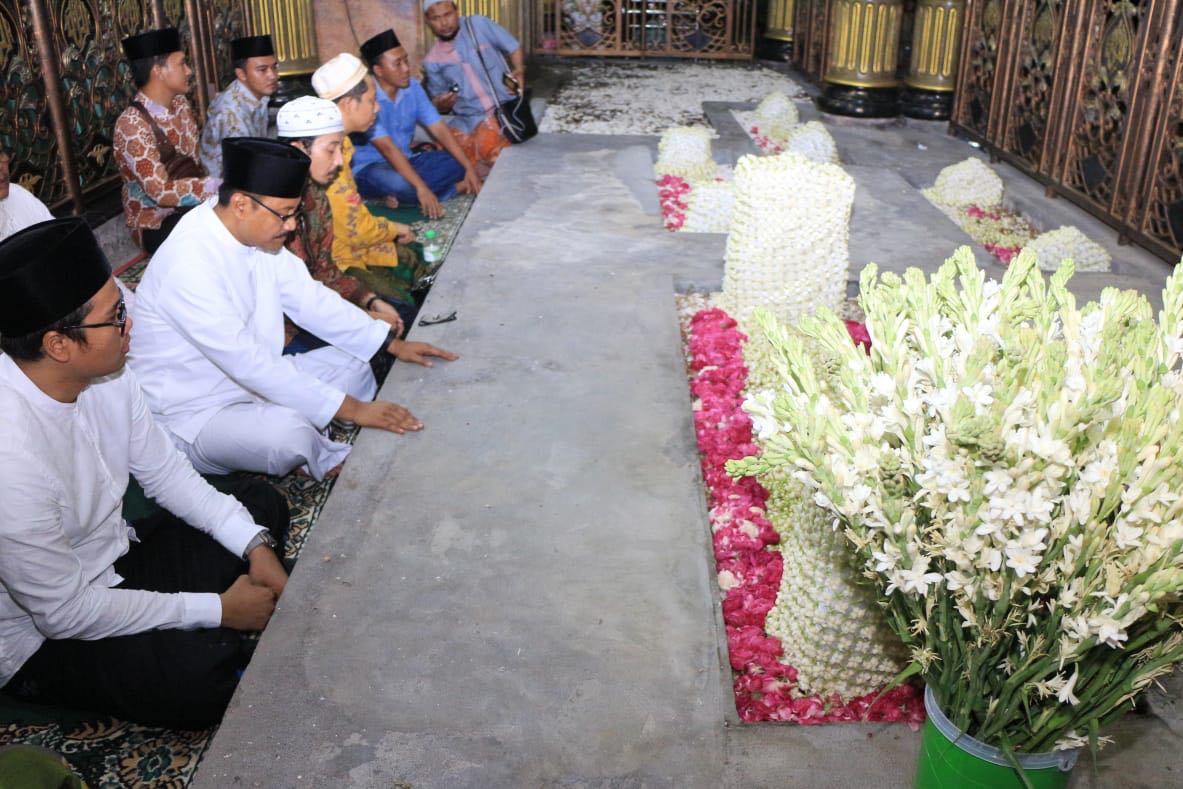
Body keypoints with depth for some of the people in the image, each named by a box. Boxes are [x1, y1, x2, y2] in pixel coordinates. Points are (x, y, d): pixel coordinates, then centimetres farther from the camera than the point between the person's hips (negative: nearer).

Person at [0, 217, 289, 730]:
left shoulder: (104, 373, -12)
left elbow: (164, 471, 3)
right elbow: (66, 612, -26)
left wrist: (256, 545, -8)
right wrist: (218, 610, -20)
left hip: (113, 562, 8)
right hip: (45, 641, -8)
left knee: (262, 503, 7)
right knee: (203, 670, -31)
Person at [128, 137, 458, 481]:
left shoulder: (256, 231, -4)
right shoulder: (189, 265, -30)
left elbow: (307, 297, 5)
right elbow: (249, 362, -31)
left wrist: (393, 344, 1)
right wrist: (351, 409, -29)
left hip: (251, 381, 9)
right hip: (193, 415, -8)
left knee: (352, 363, 5)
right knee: (289, 432, -32)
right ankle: (324, 460, 1)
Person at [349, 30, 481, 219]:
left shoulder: (413, 88, -2)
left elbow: (439, 129, -2)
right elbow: (387, 148, -30)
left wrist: (469, 167, -12)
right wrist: (421, 188, -38)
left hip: (405, 161, 8)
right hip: (368, 168, -7)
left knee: (457, 164, -9)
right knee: (399, 184, -40)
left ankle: (402, 197, -19)